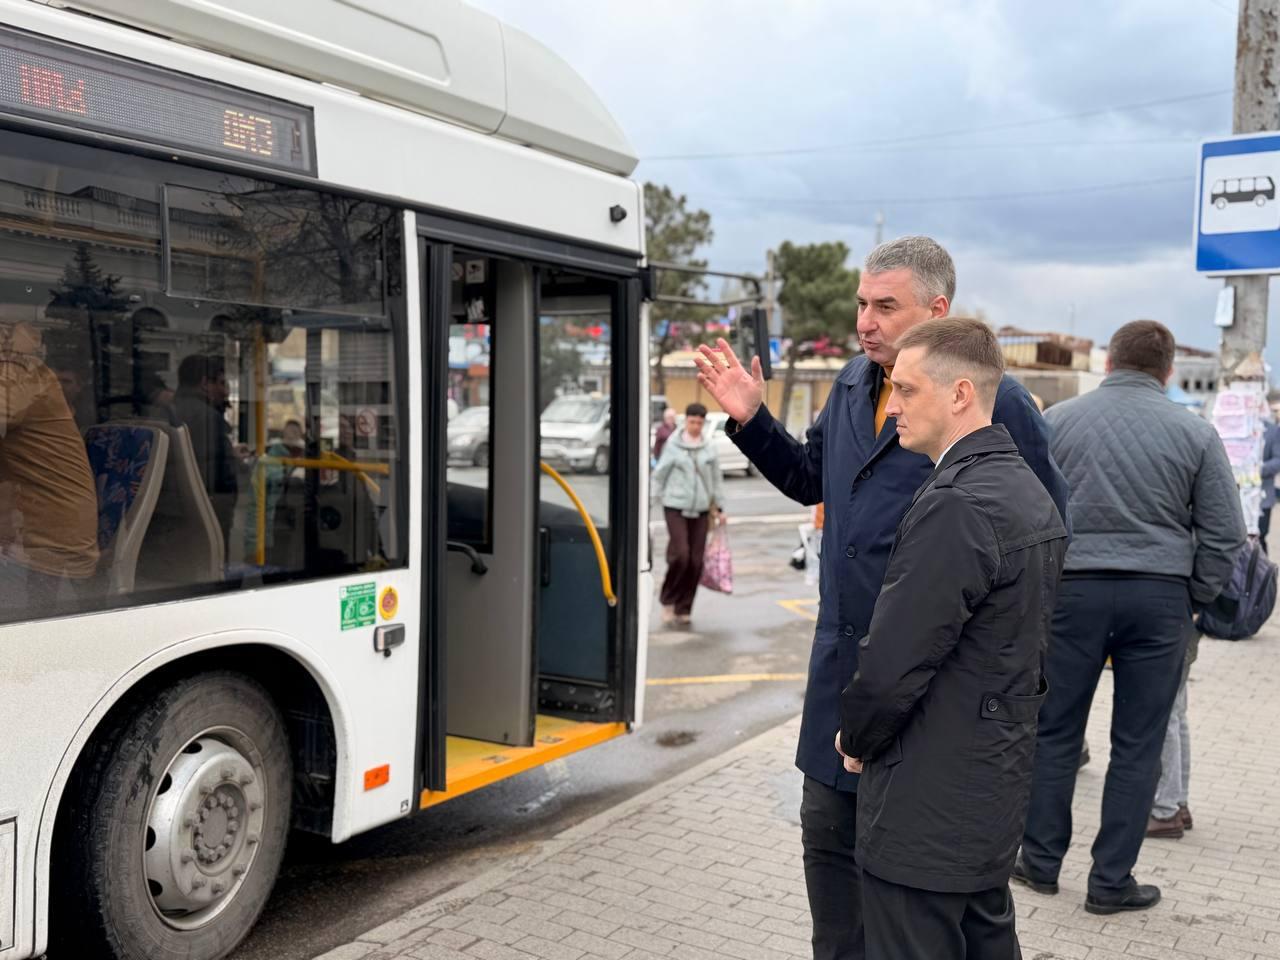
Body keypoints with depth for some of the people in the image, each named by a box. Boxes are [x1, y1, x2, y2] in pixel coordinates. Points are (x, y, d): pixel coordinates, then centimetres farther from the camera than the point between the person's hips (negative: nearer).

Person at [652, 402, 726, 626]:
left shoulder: (709, 448, 7)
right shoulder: (673, 445, -1)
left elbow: (717, 478, 13)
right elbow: (660, 474, 3)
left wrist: (720, 507, 12)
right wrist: (659, 499, 3)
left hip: (701, 509, 3)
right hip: (676, 507, -3)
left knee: (695, 561, 1)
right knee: (680, 554, -15)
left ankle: (683, 608, 13)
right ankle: (667, 600, 6)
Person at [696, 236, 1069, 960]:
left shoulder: (993, 399, -13)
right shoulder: (853, 384, 9)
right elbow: (809, 479, 20)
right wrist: (750, 418, 9)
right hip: (842, 656, 7)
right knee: (829, 830, 16)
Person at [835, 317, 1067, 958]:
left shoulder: (954, 504, -24)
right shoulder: (1031, 492, 8)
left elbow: (892, 663, -24)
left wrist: (856, 740, -5)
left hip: (928, 807, -9)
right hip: (999, 787, 9)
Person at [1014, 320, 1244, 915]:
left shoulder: (1057, 421, 1)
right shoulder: (1195, 433, 1)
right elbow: (1225, 534, 0)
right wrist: (1193, 600, 10)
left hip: (1073, 590, 0)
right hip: (1161, 596, 0)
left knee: (1054, 731, 12)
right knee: (1138, 744, 9)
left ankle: (1041, 860, 22)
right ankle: (1111, 881, 16)